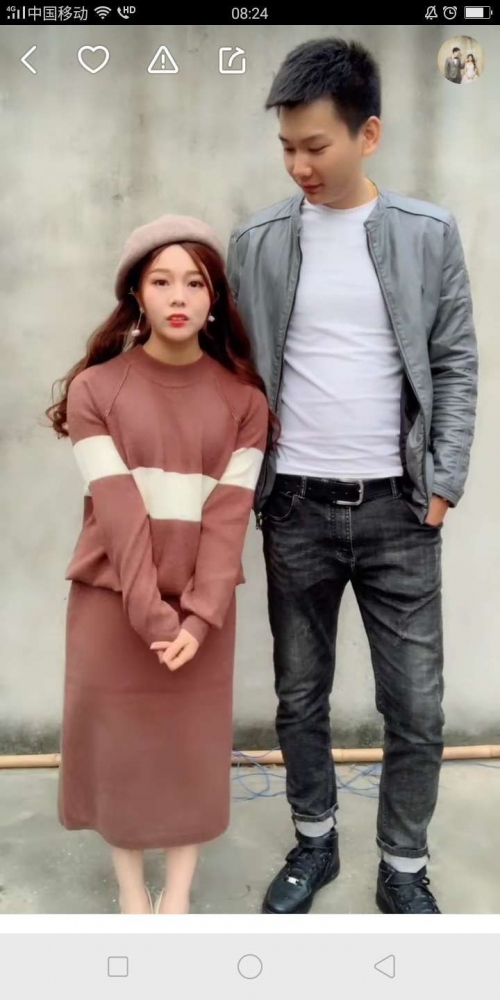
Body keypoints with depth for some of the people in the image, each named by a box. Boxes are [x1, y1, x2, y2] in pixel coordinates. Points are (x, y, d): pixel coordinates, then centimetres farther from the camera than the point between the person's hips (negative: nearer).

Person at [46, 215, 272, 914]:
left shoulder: (243, 398, 1)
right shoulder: (95, 388, -4)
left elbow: (230, 512, -7)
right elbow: (117, 509, -12)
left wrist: (199, 615, -16)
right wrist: (151, 614, -19)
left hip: (202, 602, 1)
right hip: (112, 598, 0)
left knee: (194, 745, 9)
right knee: (116, 742, 9)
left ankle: (178, 896, 30)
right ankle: (132, 894, 31)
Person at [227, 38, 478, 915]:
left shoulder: (429, 234, 1)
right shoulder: (255, 243, 3)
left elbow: (456, 365, 2)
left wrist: (446, 481, -6)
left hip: (398, 512, 0)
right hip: (294, 511, 1)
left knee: (416, 708, 5)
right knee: (299, 696, 14)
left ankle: (404, 868, 28)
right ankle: (314, 840, 36)